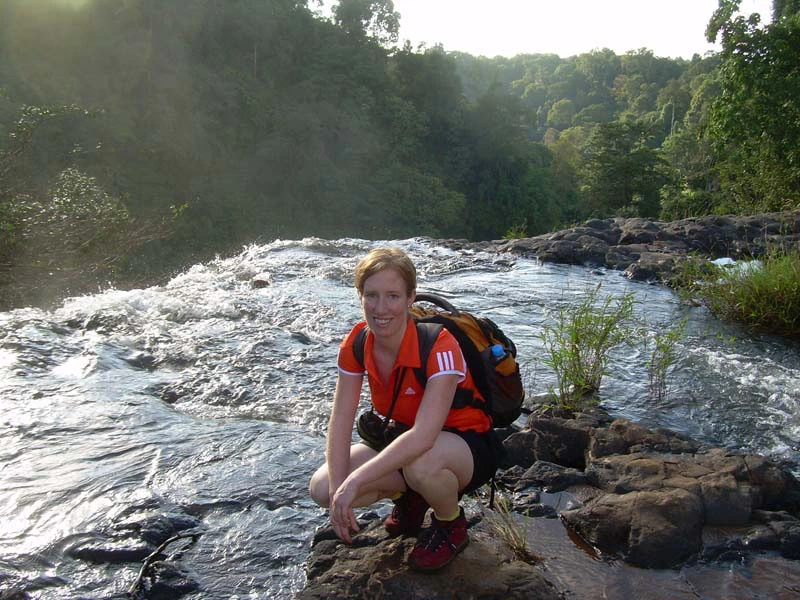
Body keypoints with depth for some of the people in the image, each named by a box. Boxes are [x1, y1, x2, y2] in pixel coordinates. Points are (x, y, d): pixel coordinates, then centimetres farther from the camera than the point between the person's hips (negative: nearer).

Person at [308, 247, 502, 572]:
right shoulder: (357, 343, -12)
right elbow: (340, 419, -13)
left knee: (420, 462, -41)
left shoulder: (438, 346, -30)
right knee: (321, 487, -15)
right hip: (401, 437, 5)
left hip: (466, 445, -5)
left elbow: (423, 437, -40)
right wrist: (338, 489, -25)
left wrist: (355, 481, -39)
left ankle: (452, 524, -5)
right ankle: (409, 496, 13)